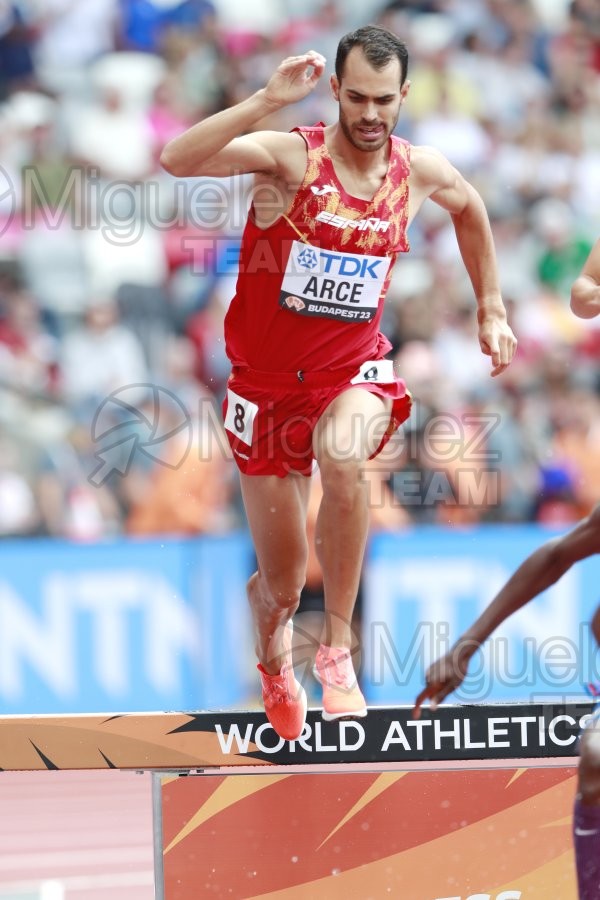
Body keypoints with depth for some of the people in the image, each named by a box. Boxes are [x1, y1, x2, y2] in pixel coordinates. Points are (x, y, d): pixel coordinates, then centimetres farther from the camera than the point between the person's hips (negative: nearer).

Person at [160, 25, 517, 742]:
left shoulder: (420, 172, -4)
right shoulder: (291, 156, -16)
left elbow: (469, 207, 22)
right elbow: (175, 160, -32)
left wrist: (491, 310, 21)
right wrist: (267, 100, -38)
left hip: (354, 372, 1)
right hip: (268, 380, -1)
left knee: (342, 458, -38)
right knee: (282, 589, 6)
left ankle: (337, 649, -25)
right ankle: (273, 658, 46)